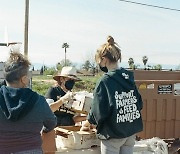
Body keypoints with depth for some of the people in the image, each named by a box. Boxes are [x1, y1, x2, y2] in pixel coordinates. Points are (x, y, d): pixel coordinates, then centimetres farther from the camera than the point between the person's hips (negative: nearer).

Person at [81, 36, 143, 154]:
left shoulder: (105, 81, -17)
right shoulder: (129, 77, 1)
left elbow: (98, 111, -16)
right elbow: (139, 103, 6)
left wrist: (86, 124, 1)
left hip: (113, 133, -6)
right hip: (131, 132, 6)